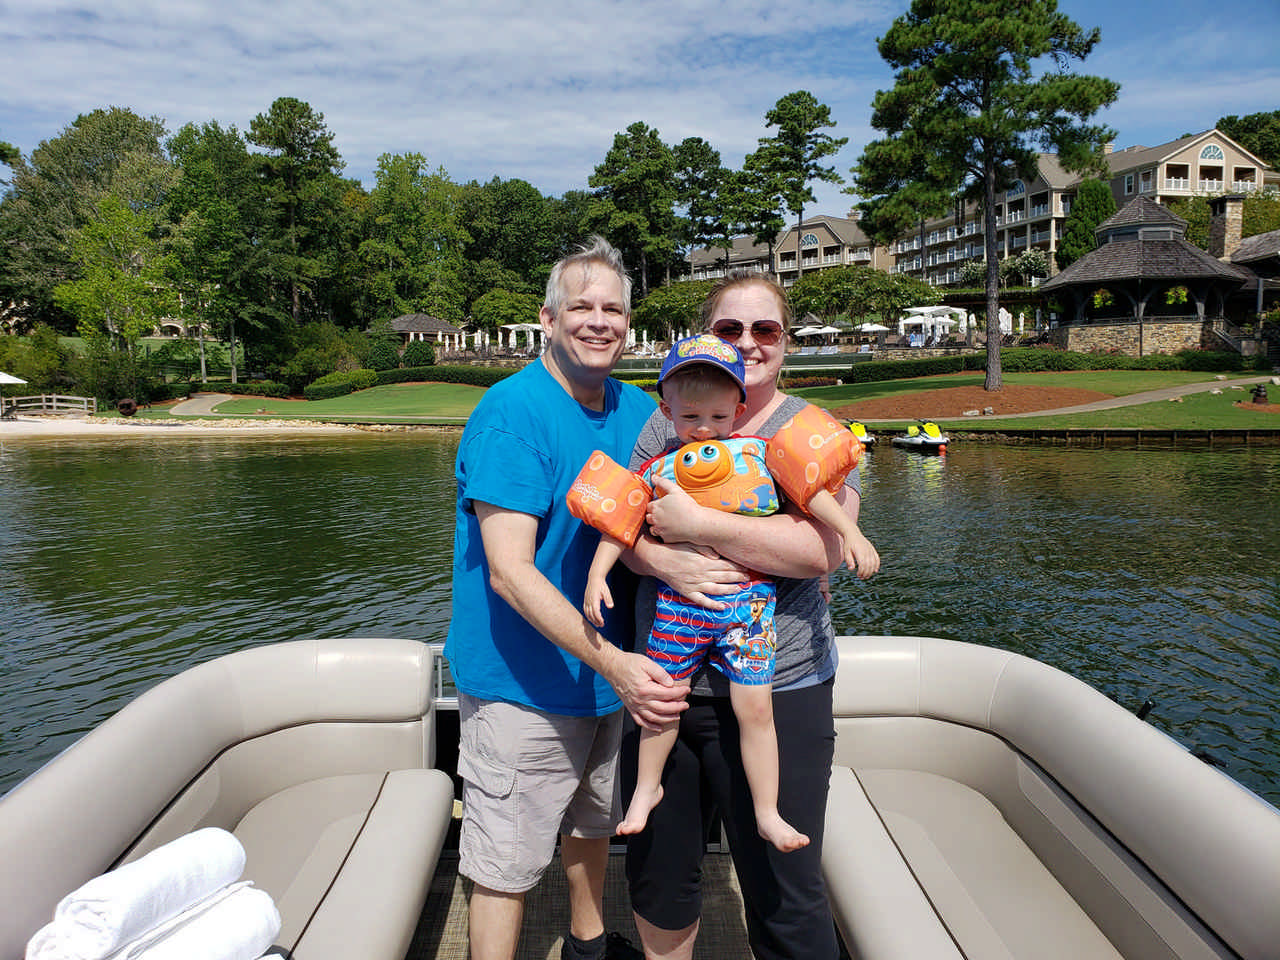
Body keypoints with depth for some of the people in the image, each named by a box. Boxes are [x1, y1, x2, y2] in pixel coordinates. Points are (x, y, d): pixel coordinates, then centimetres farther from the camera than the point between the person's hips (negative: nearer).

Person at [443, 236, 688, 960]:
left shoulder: (637, 410, 2)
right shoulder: (511, 413, -20)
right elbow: (509, 572, -26)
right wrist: (613, 662, -33)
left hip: (606, 669, 8)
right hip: (522, 681, -7)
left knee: (592, 821, 26)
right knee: (509, 865, 5)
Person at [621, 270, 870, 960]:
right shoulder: (663, 426, 9)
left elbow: (820, 549, -17)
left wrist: (696, 525, -20)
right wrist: (665, 562, -19)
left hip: (774, 690, -3)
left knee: (784, 897, 7)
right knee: (657, 874, 19)